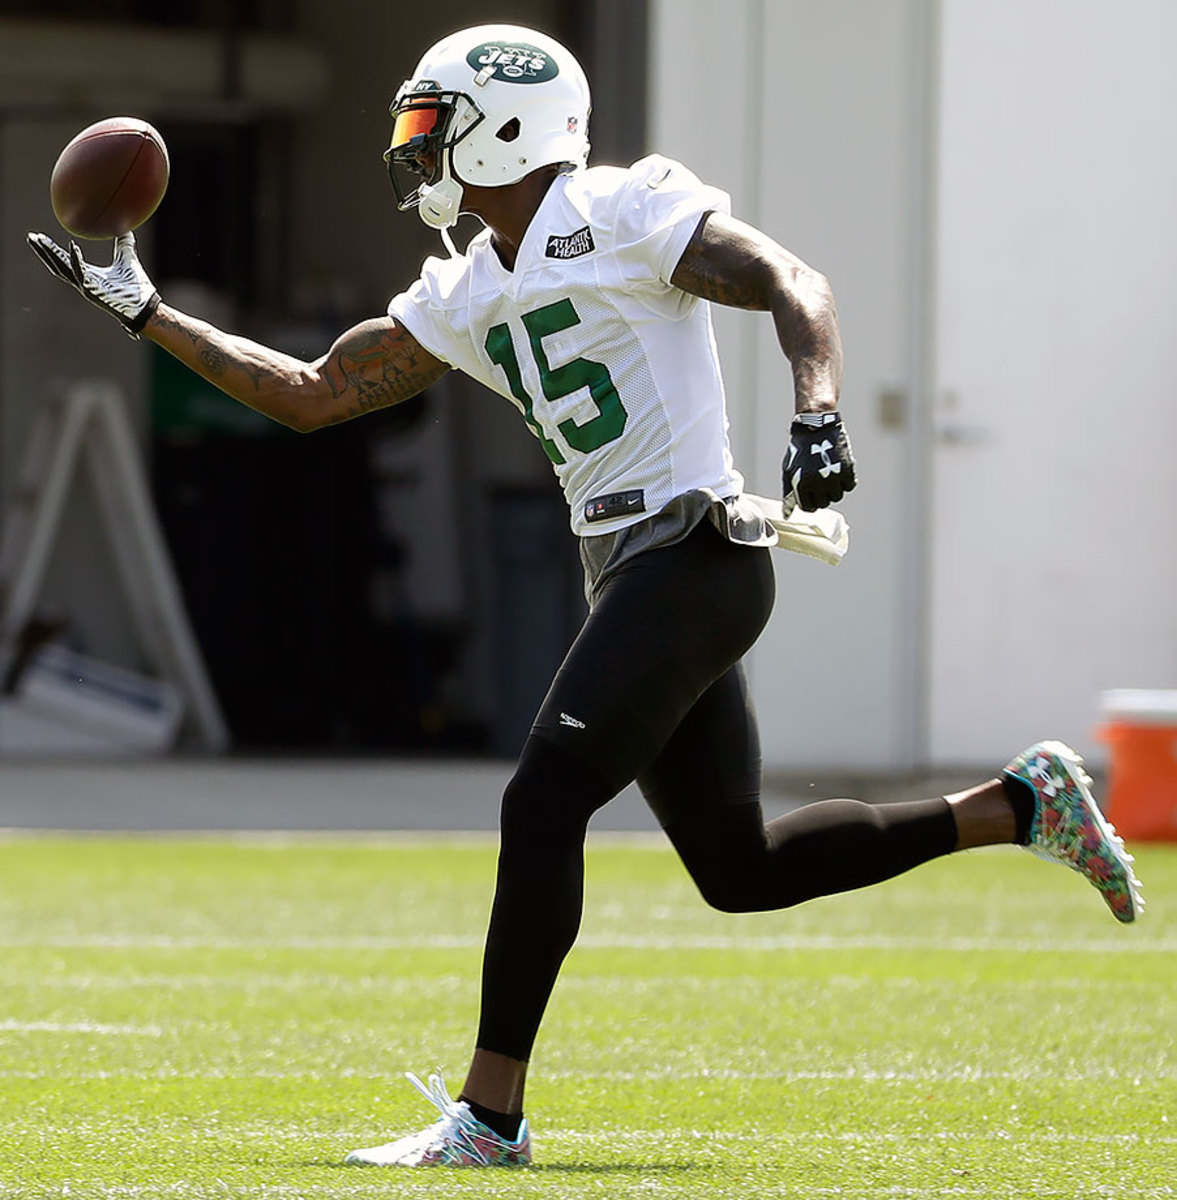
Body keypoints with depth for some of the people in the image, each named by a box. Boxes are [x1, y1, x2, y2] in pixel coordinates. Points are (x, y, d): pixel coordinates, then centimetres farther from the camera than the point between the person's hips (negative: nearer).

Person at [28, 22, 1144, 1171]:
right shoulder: (463, 297, 17)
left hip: (690, 552, -9)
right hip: (634, 574, 9)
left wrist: (816, 412, -30)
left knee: (543, 806, -13)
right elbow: (310, 393, 21)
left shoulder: (624, 212, -6)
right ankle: (1019, 803, 22)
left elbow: (792, 285, -13)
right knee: (740, 869, 10)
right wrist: (148, 314, 18)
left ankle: (490, 1113, -9)